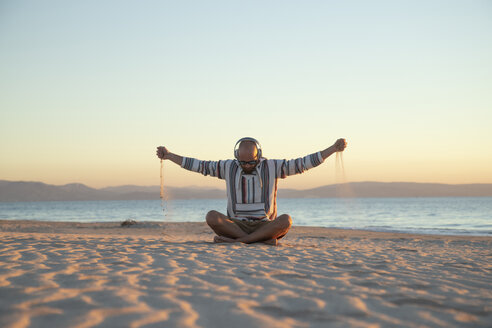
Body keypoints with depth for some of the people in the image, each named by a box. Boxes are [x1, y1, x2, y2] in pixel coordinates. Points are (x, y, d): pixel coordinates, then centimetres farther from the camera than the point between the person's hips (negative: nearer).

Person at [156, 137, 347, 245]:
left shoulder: (271, 167, 2)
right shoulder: (229, 167, 5)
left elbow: (302, 163, -1)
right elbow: (199, 166, 9)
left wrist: (333, 149, -7)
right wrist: (169, 155, 6)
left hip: (265, 225, -1)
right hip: (236, 225, 1)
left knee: (286, 220, -32)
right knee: (211, 216, -28)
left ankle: (236, 241, -30)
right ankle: (263, 241, -30)